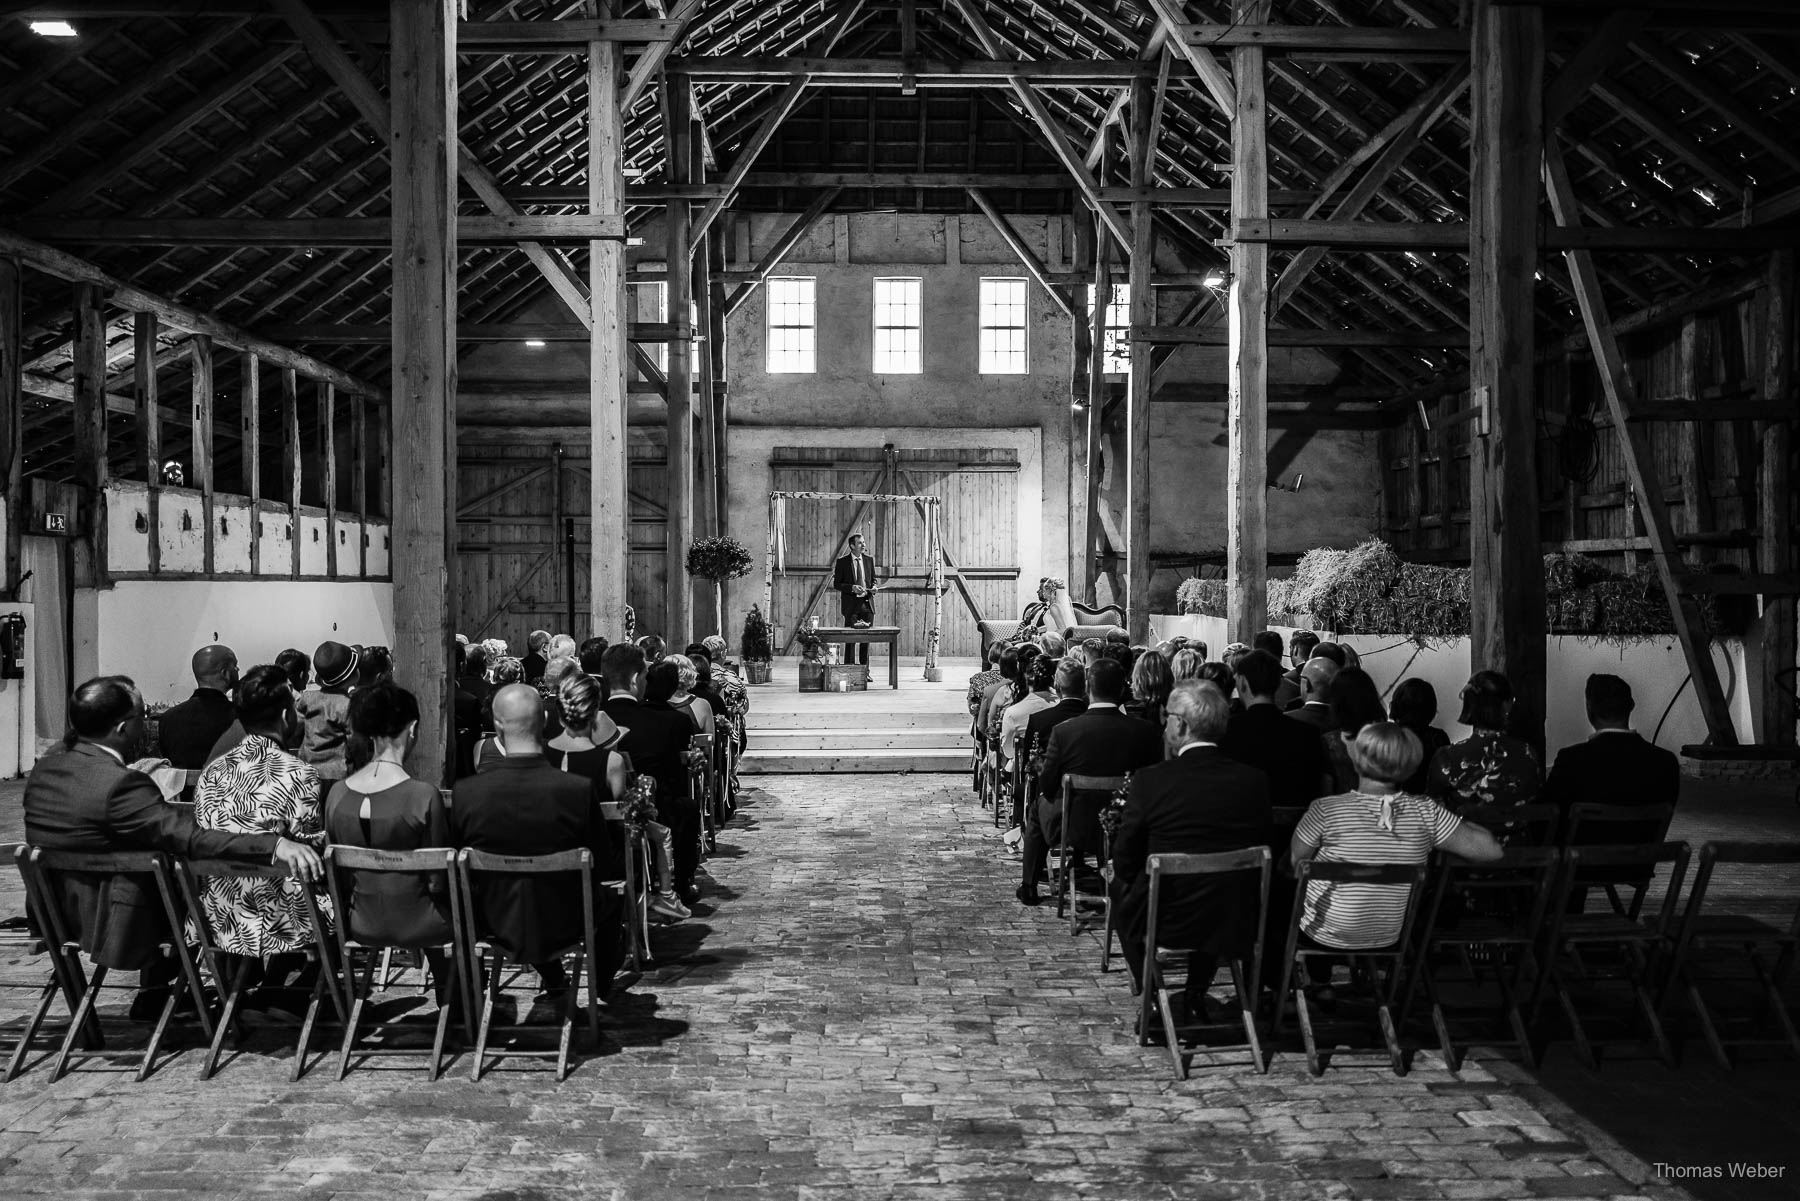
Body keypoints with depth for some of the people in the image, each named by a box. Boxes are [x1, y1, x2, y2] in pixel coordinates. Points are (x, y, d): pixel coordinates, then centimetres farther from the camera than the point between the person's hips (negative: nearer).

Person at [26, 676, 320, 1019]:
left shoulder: (42, 771, -1)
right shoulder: (120, 785, -27)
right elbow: (193, 839, -35)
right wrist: (276, 844, -43)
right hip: (113, 926, -8)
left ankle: (153, 988, 29)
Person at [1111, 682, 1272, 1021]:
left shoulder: (1150, 780, -16)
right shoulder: (1253, 780, -6)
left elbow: (1124, 861, -7)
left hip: (1166, 920, -3)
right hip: (1237, 921, 3)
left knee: (1121, 888, 27)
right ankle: (1197, 996, 31)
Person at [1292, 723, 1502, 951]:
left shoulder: (1326, 810, -23)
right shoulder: (1425, 813, -16)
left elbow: (1296, 860, -9)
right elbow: (1490, 850, -13)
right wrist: (1458, 821, 5)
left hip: (1325, 936, -3)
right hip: (1386, 940, 4)